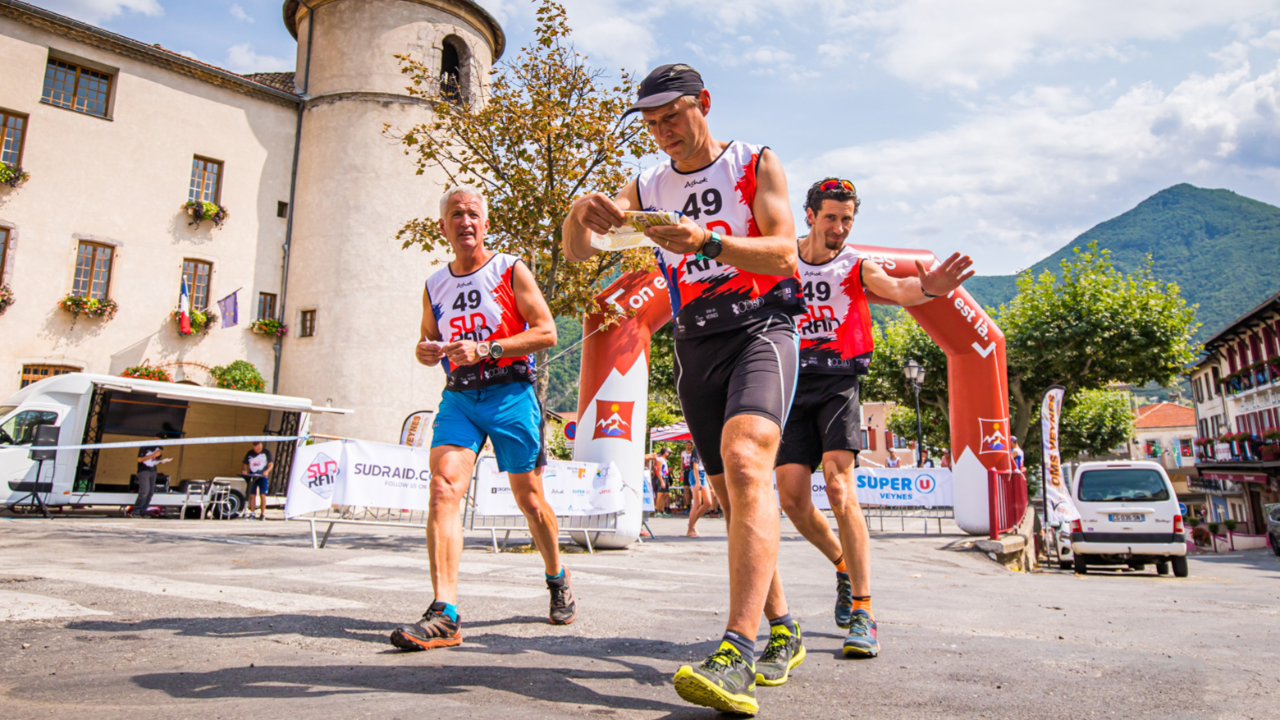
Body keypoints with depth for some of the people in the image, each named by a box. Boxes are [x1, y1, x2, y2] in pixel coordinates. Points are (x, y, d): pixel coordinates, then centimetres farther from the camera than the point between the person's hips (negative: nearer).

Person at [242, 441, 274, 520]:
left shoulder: (266, 452, 4)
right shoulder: (249, 453, 11)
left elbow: (271, 464, 1)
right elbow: (245, 464, 14)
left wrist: (267, 471, -18)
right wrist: (244, 470, -8)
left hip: (262, 477, -3)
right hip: (252, 477, 3)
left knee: (262, 495, -7)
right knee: (252, 495, 2)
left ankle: (262, 514, -4)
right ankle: (251, 513, 9)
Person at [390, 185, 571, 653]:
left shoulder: (510, 271, 1)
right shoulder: (434, 285, 13)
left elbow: (546, 332, -6)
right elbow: (428, 339, 25)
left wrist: (486, 349, -16)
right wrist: (425, 352, -1)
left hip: (510, 394, -3)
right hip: (458, 397, 3)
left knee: (529, 498, 6)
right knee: (443, 487, -18)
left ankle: (558, 580, 32)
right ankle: (444, 615, -20)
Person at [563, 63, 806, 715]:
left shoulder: (756, 164, 5)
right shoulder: (648, 187, 14)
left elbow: (783, 252, -7)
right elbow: (576, 252, 4)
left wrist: (707, 242, -24)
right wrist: (581, 214, -20)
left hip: (760, 327, -4)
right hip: (694, 344, 5)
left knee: (745, 461, -28)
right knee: (733, 496, 5)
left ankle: (736, 654, -35)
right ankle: (779, 624, 21)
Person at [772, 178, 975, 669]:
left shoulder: (857, 266, 3)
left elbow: (897, 289, -17)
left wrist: (925, 289, -40)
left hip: (839, 381, -2)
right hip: (793, 383, 3)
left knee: (839, 487, -19)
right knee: (792, 496, -5)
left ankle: (862, 612, -11)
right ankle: (843, 565, 24)